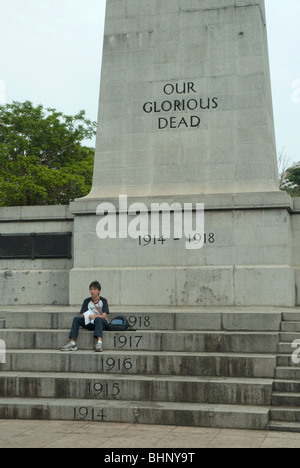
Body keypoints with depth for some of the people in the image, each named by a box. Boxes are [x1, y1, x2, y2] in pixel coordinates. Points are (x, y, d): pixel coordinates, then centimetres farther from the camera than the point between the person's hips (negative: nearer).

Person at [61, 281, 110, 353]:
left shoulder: (103, 300, -2)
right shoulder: (87, 301, 8)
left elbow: (104, 316, -13)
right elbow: (82, 315, 1)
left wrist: (95, 316, -33)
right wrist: (84, 316, -24)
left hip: (102, 323, -4)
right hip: (90, 324, 4)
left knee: (98, 319, -37)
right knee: (76, 319, -18)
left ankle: (99, 342, -57)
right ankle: (73, 343, -27)